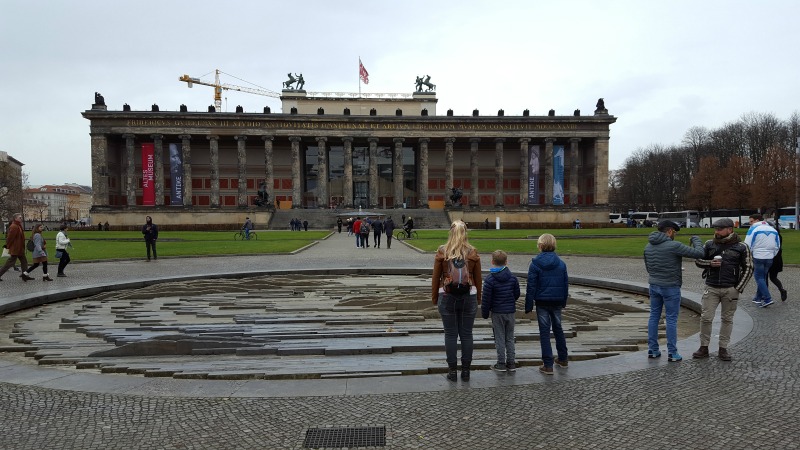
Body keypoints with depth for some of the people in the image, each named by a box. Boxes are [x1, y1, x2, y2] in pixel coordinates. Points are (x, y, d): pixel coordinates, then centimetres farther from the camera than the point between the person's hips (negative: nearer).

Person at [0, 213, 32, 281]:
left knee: (24, 261, 11)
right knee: (11, 262, -3)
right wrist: (8, 246, -12)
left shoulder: (18, 226, 13)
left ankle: (24, 275, 14)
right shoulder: (14, 227, -19)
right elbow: (10, 237, -20)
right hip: (15, 248, -10)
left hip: (19, 248, 10)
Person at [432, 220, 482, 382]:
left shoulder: (442, 252, -4)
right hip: (469, 296, 1)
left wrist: (434, 297, 10)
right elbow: (478, 278, 5)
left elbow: (436, 277, 0)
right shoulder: (473, 253, -1)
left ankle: (452, 370, 8)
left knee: (450, 334, 5)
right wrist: (478, 298, 15)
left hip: (447, 296, -1)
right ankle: (466, 371, 12)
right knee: (466, 334, 7)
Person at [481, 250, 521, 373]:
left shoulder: (489, 280, -13)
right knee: (510, 338, 12)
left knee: (499, 338, 5)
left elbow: (486, 299, -11)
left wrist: (485, 313, 1)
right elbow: (517, 294, 8)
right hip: (511, 311, 4)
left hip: (497, 313, -4)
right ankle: (511, 363, 15)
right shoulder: (512, 277, -1)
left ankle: (501, 363, 7)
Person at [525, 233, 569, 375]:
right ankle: (563, 359, 32)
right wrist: (563, 302, 19)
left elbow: (531, 286, -10)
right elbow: (566, 283, 8)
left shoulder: (535, 263, -11)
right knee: (558, 328, 21)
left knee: (544, 331, 2)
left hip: (542, 302, -4)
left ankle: (548, 365, 2)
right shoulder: (561, 263, 1)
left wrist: (528, 305, -5)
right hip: (557, 301, 4)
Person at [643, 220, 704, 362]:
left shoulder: (648, 246, 3)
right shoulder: (674, 245, -17)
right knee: (671, 319, 2)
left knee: (654, 316, 12)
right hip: (670, 287, -6)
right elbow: (698, 254, -16)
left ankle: (652, 349, 16)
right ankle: (672, 353, 8)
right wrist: (696, 239, 5)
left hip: (654, 285, 6)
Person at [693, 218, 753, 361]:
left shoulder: (741, 247, -2)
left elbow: (748, 269, 1)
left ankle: (723, 348, 17)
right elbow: (698, 261, 10)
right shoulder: (709, 244, 4)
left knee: (727, 319, 8)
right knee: (706, 318, -1)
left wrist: (738, 289, -5)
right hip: (711, 288, 1)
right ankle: (704, 348, 10)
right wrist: (710, 263, -12)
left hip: (730, 289, -1)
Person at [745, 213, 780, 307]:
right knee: (763, 277, 16)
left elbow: (748, 245, -11)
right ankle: (758, 298, 20)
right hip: (769, 257, 6)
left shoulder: (754, 229, -8)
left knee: (759, 278, -1)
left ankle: (767, 299, -12)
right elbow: (777, 245, 17)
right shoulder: (773, 230, 11)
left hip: (758, 257, -6)